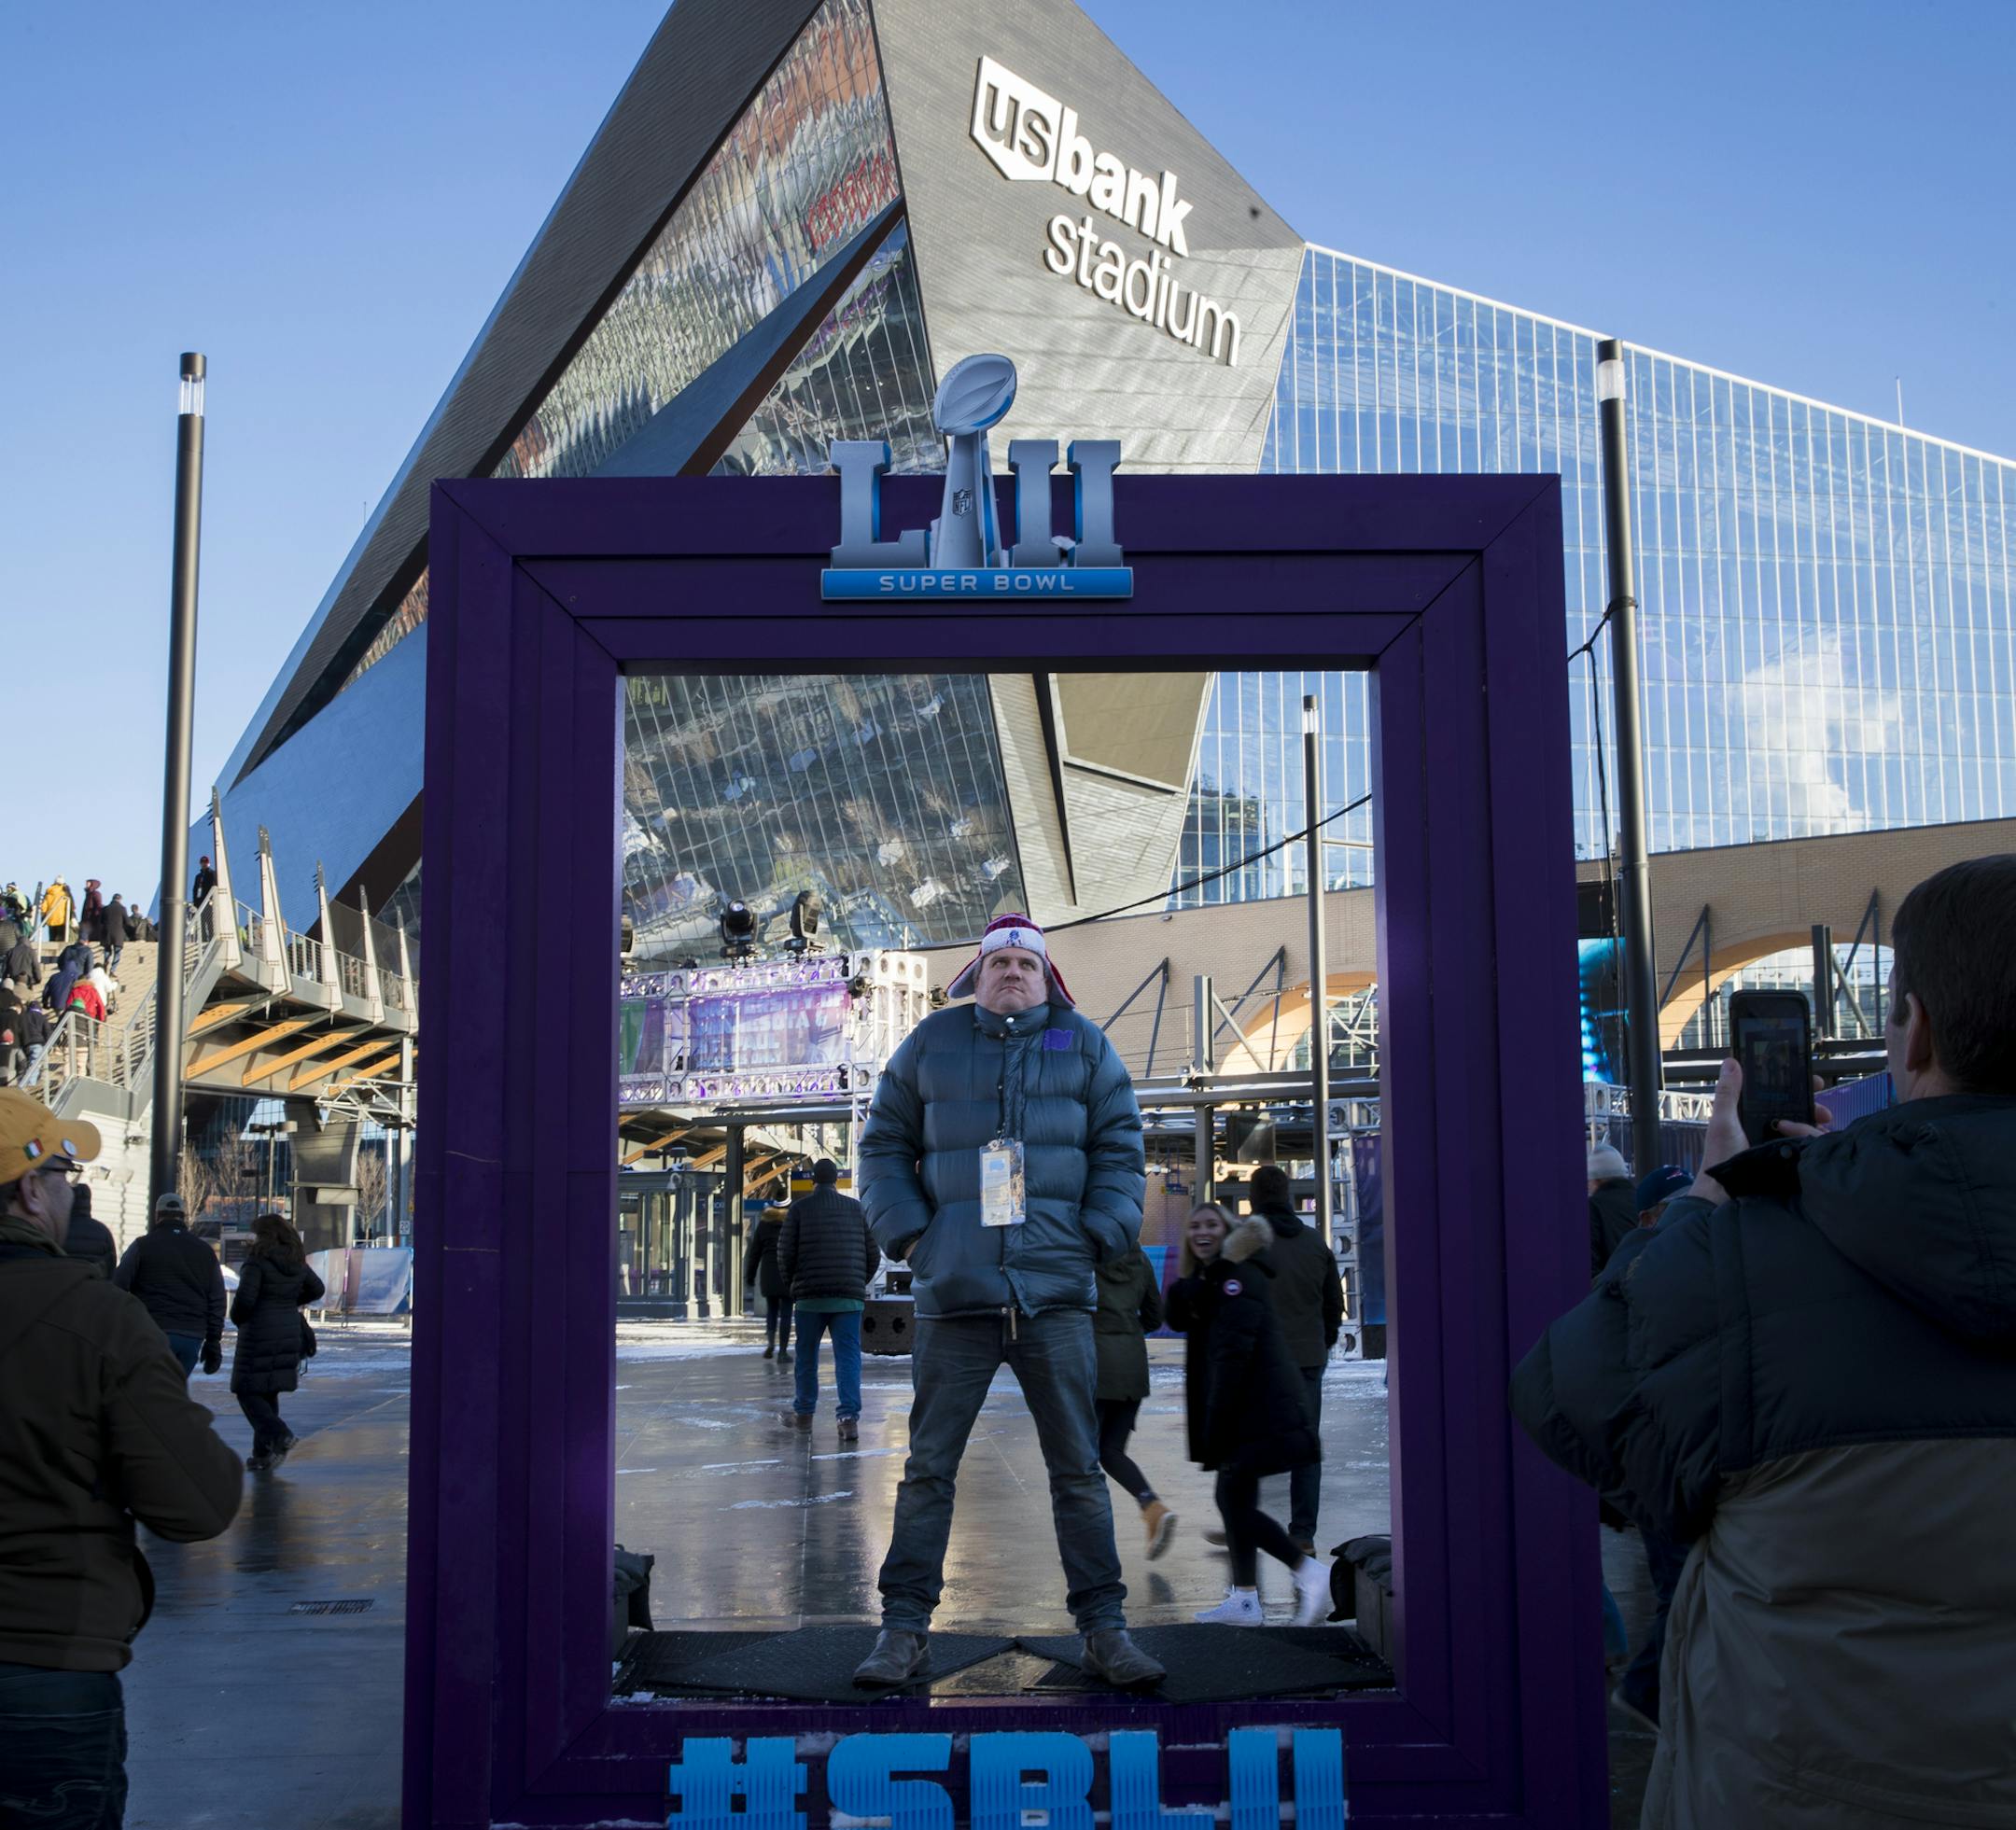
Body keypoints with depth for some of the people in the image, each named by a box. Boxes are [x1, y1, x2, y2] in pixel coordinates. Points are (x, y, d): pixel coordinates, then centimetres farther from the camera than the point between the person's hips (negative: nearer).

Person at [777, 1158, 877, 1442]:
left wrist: (792, 1289, 11)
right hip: (849, 1298, 1)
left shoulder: (800, 1208, 0)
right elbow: (873, 1255, 8)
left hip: (810, 1297, -1)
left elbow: (785, 1253, -3)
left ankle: (804, 1413, 22)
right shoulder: (856, 1208, 7)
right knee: (848, 1357, -1)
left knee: (807, 1357, 13)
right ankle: (849, 1417, -13)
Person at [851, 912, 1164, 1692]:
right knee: (928, 1467, 2)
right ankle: (905, 1628, 10)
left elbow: (1119, 1148, 12)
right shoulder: (931, 1044, 10)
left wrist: (1099, 1237, 0)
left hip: (1057, 1296, 0)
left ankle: (1103, 1627, 12)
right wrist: (908, 1234, 2)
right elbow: (884, 1146, 14)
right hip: (953, 1294, 0)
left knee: (1078, 1468, 4)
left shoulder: (1083, 1047, 10)